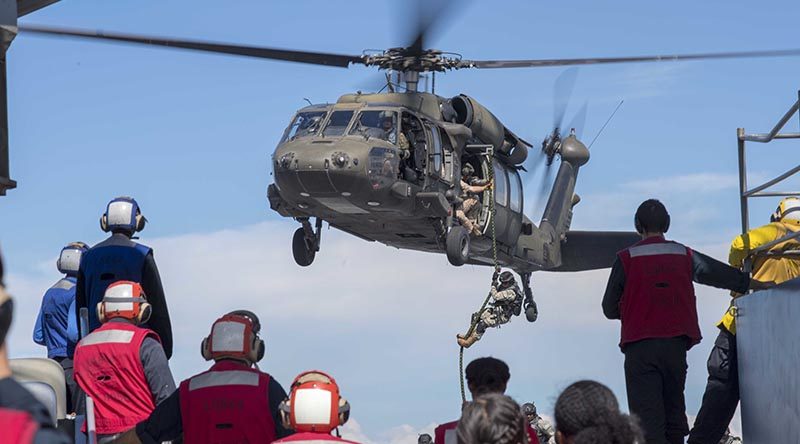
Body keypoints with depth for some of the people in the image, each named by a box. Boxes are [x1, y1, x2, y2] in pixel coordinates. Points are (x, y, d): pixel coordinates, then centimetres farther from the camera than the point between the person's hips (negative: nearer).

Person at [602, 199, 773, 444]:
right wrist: (753, 283, 34)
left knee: (647, 417, -9)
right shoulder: (684, 255, 8)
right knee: (674, 412, 13)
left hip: (640, 346, -4)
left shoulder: (626, 258, -2)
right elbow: (719, 273, 19)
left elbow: (610, 308, 2)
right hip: (676, 345, 4)